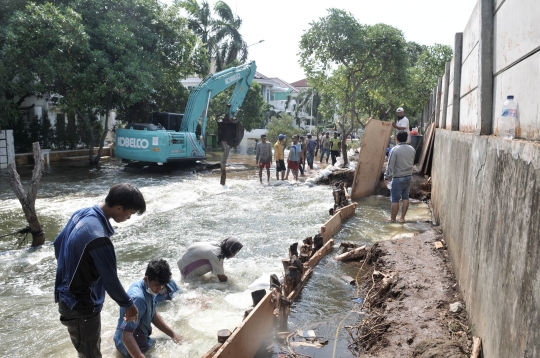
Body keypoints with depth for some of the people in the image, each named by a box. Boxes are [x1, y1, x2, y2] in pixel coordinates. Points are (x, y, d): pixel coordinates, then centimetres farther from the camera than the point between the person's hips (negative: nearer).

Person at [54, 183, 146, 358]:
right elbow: (110, 280, -23)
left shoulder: (82, 213, -5)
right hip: (80, 305, -9)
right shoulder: (98, 238, -33)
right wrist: (129, 305, -7)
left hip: (68, 296, 9)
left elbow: (58, 243, 11)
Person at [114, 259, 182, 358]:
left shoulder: (148, 288, -6)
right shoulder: (138, 298, -34)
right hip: (129, 346, -8)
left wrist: (173, 334, 7)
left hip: (141, 339, 9)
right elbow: (126, 335, -37)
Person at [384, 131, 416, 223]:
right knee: (405, 197, 14)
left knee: (395, 199, 2)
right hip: (409, 177, 6)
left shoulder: (395, 150, -17)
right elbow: (412, 162, 14)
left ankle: (393, 219, 9)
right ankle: (402, 217, 19)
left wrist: (387, 176, -8)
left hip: (398, 178, -6)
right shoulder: (412, 149, 2)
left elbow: (390, 165, -16)